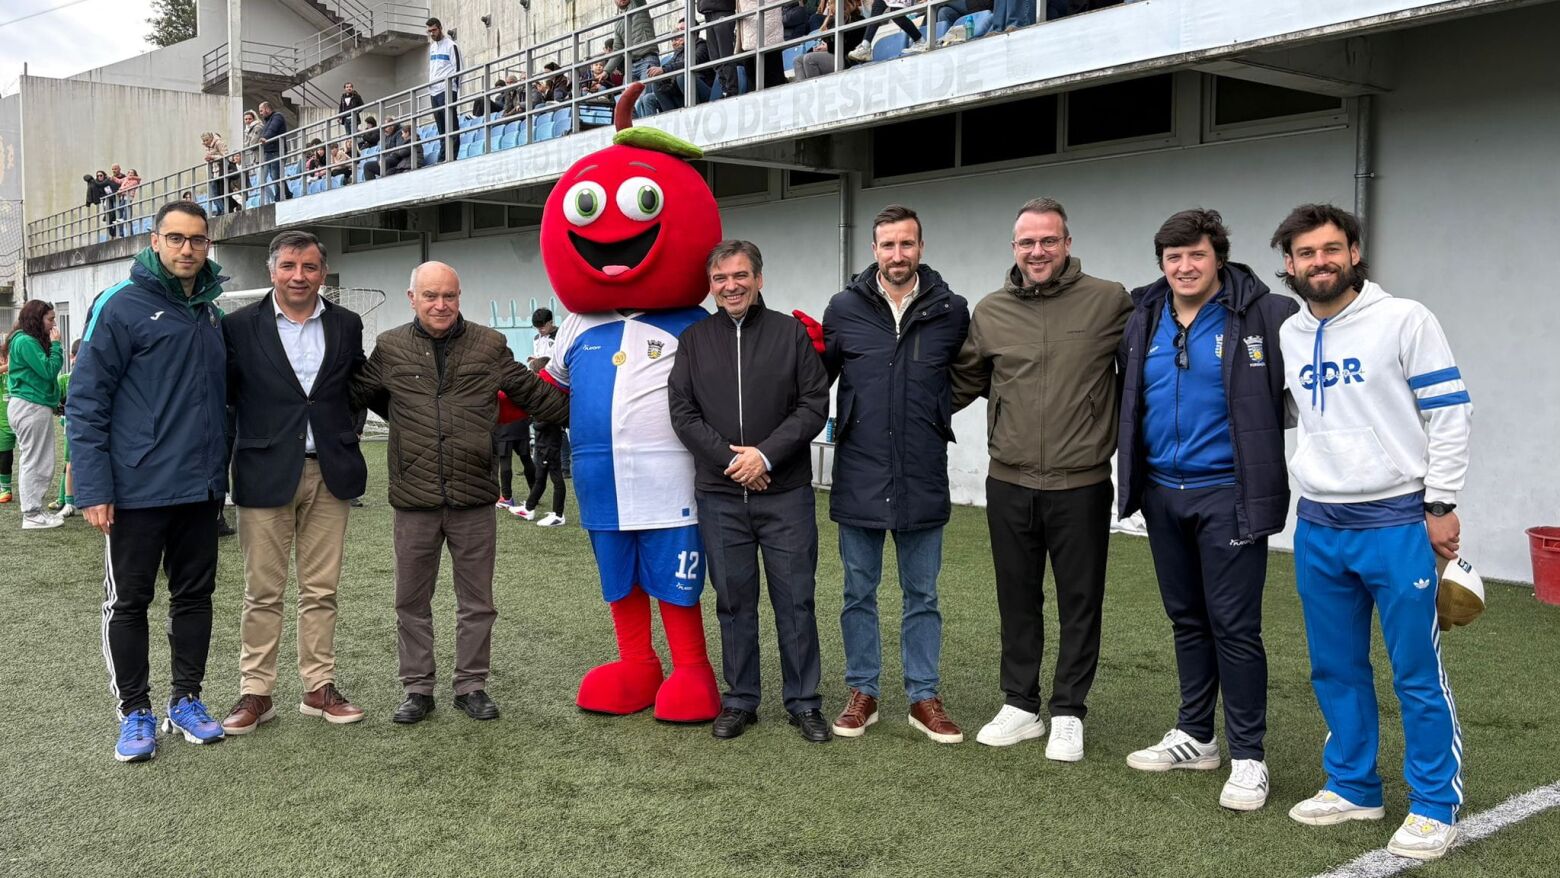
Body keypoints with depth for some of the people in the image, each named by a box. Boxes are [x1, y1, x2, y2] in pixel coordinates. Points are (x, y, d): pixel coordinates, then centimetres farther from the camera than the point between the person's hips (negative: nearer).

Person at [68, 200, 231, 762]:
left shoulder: (212, 314, 10)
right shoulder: (121, 306, -8)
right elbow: (85, 401, -10)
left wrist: (220, 472, 13)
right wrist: (93, 489, -15)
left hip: (201, 488, 5)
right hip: (138, 489, -5)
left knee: (195, 596, 12)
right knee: (129, 601, 6)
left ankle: (187, 700, 25)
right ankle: (135, 712, 17)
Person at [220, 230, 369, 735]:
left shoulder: (346, 325, 7)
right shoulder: (240, 325, -1)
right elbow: (226, 392, 2)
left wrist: (344, 437, 7)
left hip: (329, 472, 2)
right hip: (266, 472, -2)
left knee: (321, 590, 8)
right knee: (263, 592, 4)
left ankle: (319, 688, 17)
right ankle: (255, 693, 14)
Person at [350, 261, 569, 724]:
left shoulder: (489, 346, 4)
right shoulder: (389, 348, 4)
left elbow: (534, 393, 12)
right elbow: (356, 396, 16)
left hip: (474, 499, 0)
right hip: (414, 501, 0)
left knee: (476, 601, 9)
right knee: (411, 601, 10)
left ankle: (471, 685, 23)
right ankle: (417, 688, 24)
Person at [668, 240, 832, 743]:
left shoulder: (791, 333, 3)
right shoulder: (693, 340, 7)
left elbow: (814, 405, -3)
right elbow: (683, 413, 1)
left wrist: (766, 455, -13)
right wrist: (729, 458, -11)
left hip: (786, 494, -1)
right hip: (719, 495, 1)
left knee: (795, 601, 4)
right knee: (734, 602, 10)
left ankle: (804, 702, 16)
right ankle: (740, 701, 22)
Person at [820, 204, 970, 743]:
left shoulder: (951, 310, -1)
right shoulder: (844, 309, -1)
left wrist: (937, 413, 1)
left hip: (922, 481, 0)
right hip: (858, 479, 0)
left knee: (921, 596, 11)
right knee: (859, 593, 11)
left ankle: (923, 697, 23)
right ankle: (862, 693, 25)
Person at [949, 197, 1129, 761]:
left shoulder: (1110, 302, -6)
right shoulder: (990, 312, 4)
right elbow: (963, 385, 14)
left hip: (1081, 485, -3)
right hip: (1009, 484, 3)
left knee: (1080, 601, 8)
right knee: (1017, 599, 14)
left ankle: (1067, 714, 22)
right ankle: (1020, 705, 28)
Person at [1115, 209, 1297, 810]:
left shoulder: (1264, 317, -10)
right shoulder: (1143, 321, 7)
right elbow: (1128, 398, 19)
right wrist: (1134, 473, 13)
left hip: (1227, 495, -5)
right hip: (1162, 494, 5)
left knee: (1234, 626, -2)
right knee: (1187, 619, 15)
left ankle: (1248, 757, 10)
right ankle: (1194, 737, 28)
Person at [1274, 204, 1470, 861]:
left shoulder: (1405, 320, -5)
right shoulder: (1289, 336, 10)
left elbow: (1450, 413, -6)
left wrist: (1441, 503, -10)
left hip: (1397, 523, -5)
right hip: (1318, 528, 5)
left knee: (1418, 672, 0)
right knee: (1336, 669, 11)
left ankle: (1436, 807, 12)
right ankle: (1352, 787, 25)